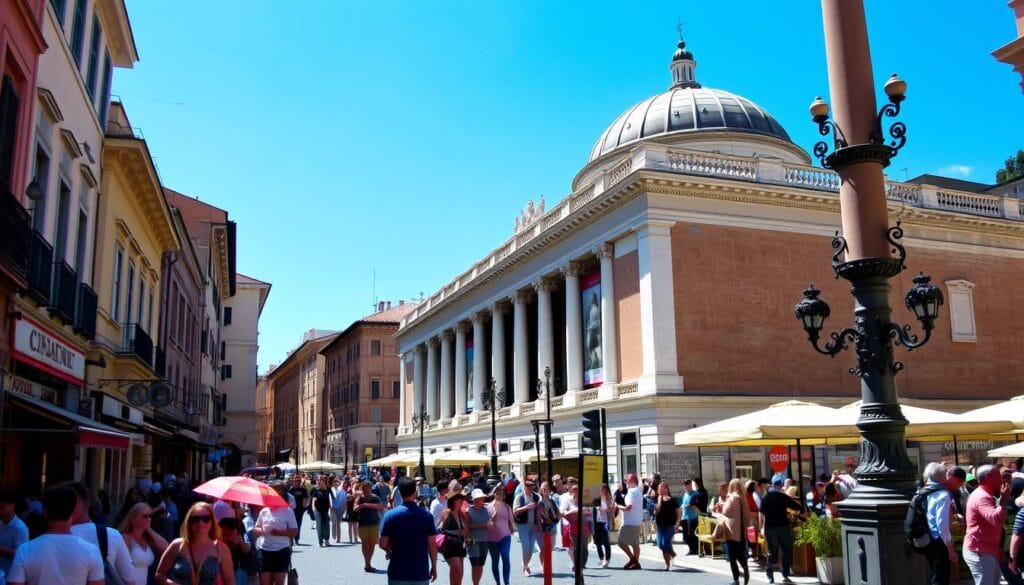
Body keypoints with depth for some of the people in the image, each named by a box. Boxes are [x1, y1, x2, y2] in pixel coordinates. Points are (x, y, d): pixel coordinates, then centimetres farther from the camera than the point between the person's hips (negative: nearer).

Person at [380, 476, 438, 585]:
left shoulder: (391, 515, -7)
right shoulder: (426, 515, -5)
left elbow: (383, 544, -6)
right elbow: (432, 545, -5)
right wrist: (434, 567, 7)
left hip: (398, 572, 0)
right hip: (420, 572, 1)